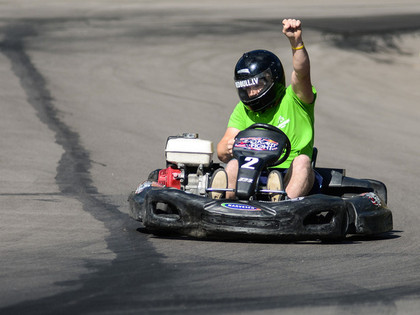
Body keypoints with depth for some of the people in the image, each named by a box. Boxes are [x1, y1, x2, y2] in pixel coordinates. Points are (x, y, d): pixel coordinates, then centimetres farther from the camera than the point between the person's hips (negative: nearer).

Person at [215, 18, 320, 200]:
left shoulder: (293, 100, 4)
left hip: (289, 178, -2)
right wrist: (227, 149, -21)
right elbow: (222, 153, 5)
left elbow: (302, 73, -18)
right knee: (235, 163, -24)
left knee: (302, 160, -30)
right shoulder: (243, 110, 15)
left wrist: (296, 41, -37)